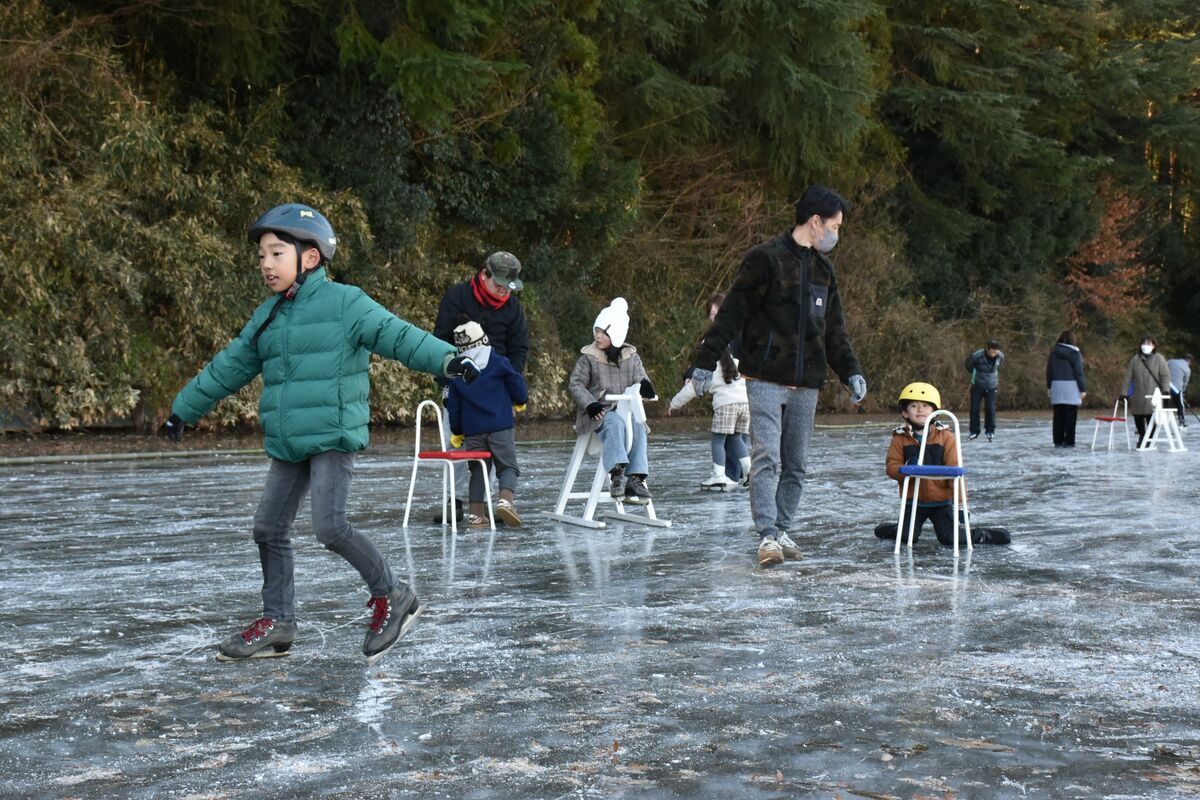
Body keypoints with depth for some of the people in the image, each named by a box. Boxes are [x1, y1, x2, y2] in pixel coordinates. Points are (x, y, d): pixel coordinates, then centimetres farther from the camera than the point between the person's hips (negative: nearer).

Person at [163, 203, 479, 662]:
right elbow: (229, 368, 24)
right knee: (269, 529, 9)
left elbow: (397, 335, -15)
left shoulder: (344, 303, -6)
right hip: (287, 447, 8)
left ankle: (392, 596, 0)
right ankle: (277, 623, 21)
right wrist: (185, 408, 30)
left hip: (333, 438, -8)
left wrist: (446, 359, -30)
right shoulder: (267, 318, 15)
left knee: (330, 526, -19)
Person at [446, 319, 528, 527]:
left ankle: (475, 514, 7)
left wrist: (456, 431, 22)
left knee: (478, 470, 13)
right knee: (508, 466, 3)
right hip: (500, 426, -3)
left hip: (472, 430, 3)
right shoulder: (499, 363, -1)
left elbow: (453, 405, 11)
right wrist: (521, 400, 25)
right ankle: (505, 500, -23)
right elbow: (517, 384, 2)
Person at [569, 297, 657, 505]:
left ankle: (635, 478, -31)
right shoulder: (588, 357, 3)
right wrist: (589, 404, -15)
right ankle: (616, 474, -43)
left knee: (638, 425, -29)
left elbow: (640, 377, 10)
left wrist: (644, 384, -17)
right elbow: (575, 384, 2)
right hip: (599, 412, -3)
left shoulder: (631, 356, 11)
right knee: (615, 423, -36)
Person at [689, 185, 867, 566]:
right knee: (766, 459, -12)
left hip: (806, 385, 7)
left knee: (795, 465, 9)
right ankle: (767, 536, -13)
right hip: (766, 380, -7)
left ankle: (783, 531, 17)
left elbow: (835, 331, 23)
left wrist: (851, 371, 13)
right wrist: (705, 360, -12)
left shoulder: (823, 269, 17)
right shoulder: (766, 258, -6)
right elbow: (731, 313, -8)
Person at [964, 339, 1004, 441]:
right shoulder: (976, 356, -22)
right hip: (977, 386, -1)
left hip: (991, 387, 1)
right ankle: (974, 432, 13)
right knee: (974, 409, 0)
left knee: (990, 408, -7)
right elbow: (968, 365, 0)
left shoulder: (1000, 356, -12)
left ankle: (990, 431, 8)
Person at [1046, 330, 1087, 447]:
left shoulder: (1054, 352, 6)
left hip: (1056, 385, 4)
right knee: (1070, 416, -1)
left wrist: (1049, 386, 18)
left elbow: (1049, 371, 10)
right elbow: (1079, 372, -7)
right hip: (1071, 387, -4)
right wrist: (1083, 389, -4)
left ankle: (1058, 441, 7)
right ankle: (1069, 441, -3)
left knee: (1058, 415, 8)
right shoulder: (1074, 353, -7)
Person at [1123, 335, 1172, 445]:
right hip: (1138, 397, 3)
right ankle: (1142, 437, 31)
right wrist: (1125, 393, 4)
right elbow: (1128, 377, 8)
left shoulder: (1159, 359, 2)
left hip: (1153, 396, -3)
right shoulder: (1135, 359, 7)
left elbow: (1165, 375, -2)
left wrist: (1166, 390, -15)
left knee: (1152, 419, -10)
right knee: (1138, 419, 9)